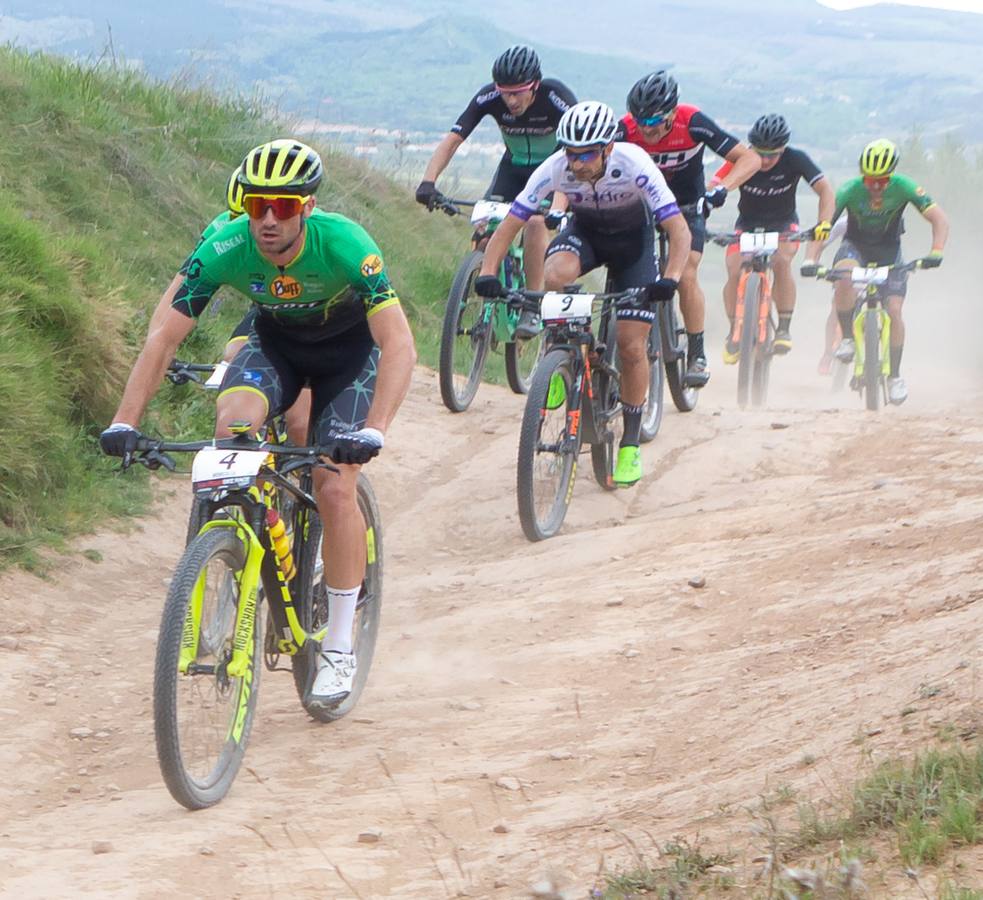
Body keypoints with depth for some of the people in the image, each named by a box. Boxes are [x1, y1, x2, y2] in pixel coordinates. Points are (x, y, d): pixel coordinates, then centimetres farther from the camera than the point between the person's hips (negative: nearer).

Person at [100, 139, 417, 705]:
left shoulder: (344, 245, -35)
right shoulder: (224, 250, -28)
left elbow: (400, 347, -39)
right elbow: (164, 340, -23)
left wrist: (372, 432, -53)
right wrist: (125, 423, -35)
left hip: (348, 350, -2)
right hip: (276, 344, 2)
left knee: (335, 488, -17)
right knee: (234, 424, -31)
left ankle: (339, 649, -3)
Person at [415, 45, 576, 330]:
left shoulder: (556, 96, -32)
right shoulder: (489, 98, -25)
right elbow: (452, 140, -27)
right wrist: (428, 181, -43)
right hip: (515, 166, 3)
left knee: (535, 221, -28)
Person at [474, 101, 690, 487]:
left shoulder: (634, 165, -35)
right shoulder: (555, 168, -28)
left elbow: (679, 230, -36)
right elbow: (508, 226, -24)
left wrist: (670, 279, -52)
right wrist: (487, 273, -39)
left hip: (633, 238, -2)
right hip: (586, 230, 2)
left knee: (631, 346, -8)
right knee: (556, 275, -35)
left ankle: (630, 444, 11)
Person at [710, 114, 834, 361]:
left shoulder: (795, 160, -22)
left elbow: (826, 191, -23)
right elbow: (712, 190, -28)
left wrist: (824, 224, -40)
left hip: (783, 224, -1)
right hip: (748, 224, 1)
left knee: (782, 261, -31)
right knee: (735, 273, -22)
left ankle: (784, 329, -19)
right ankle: (734, 333, 0)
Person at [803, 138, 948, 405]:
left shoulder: (904, 188, -24)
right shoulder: (850, 190, -26)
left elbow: (939, 218, -26)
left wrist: (935, 253, -42)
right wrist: (812, 260, -44)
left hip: (889, 252, 1)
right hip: (855, 246, -1)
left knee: (894, 311, -13)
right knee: (844, 277, -36)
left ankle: (895, 375, 4)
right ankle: (847, 338, -16)